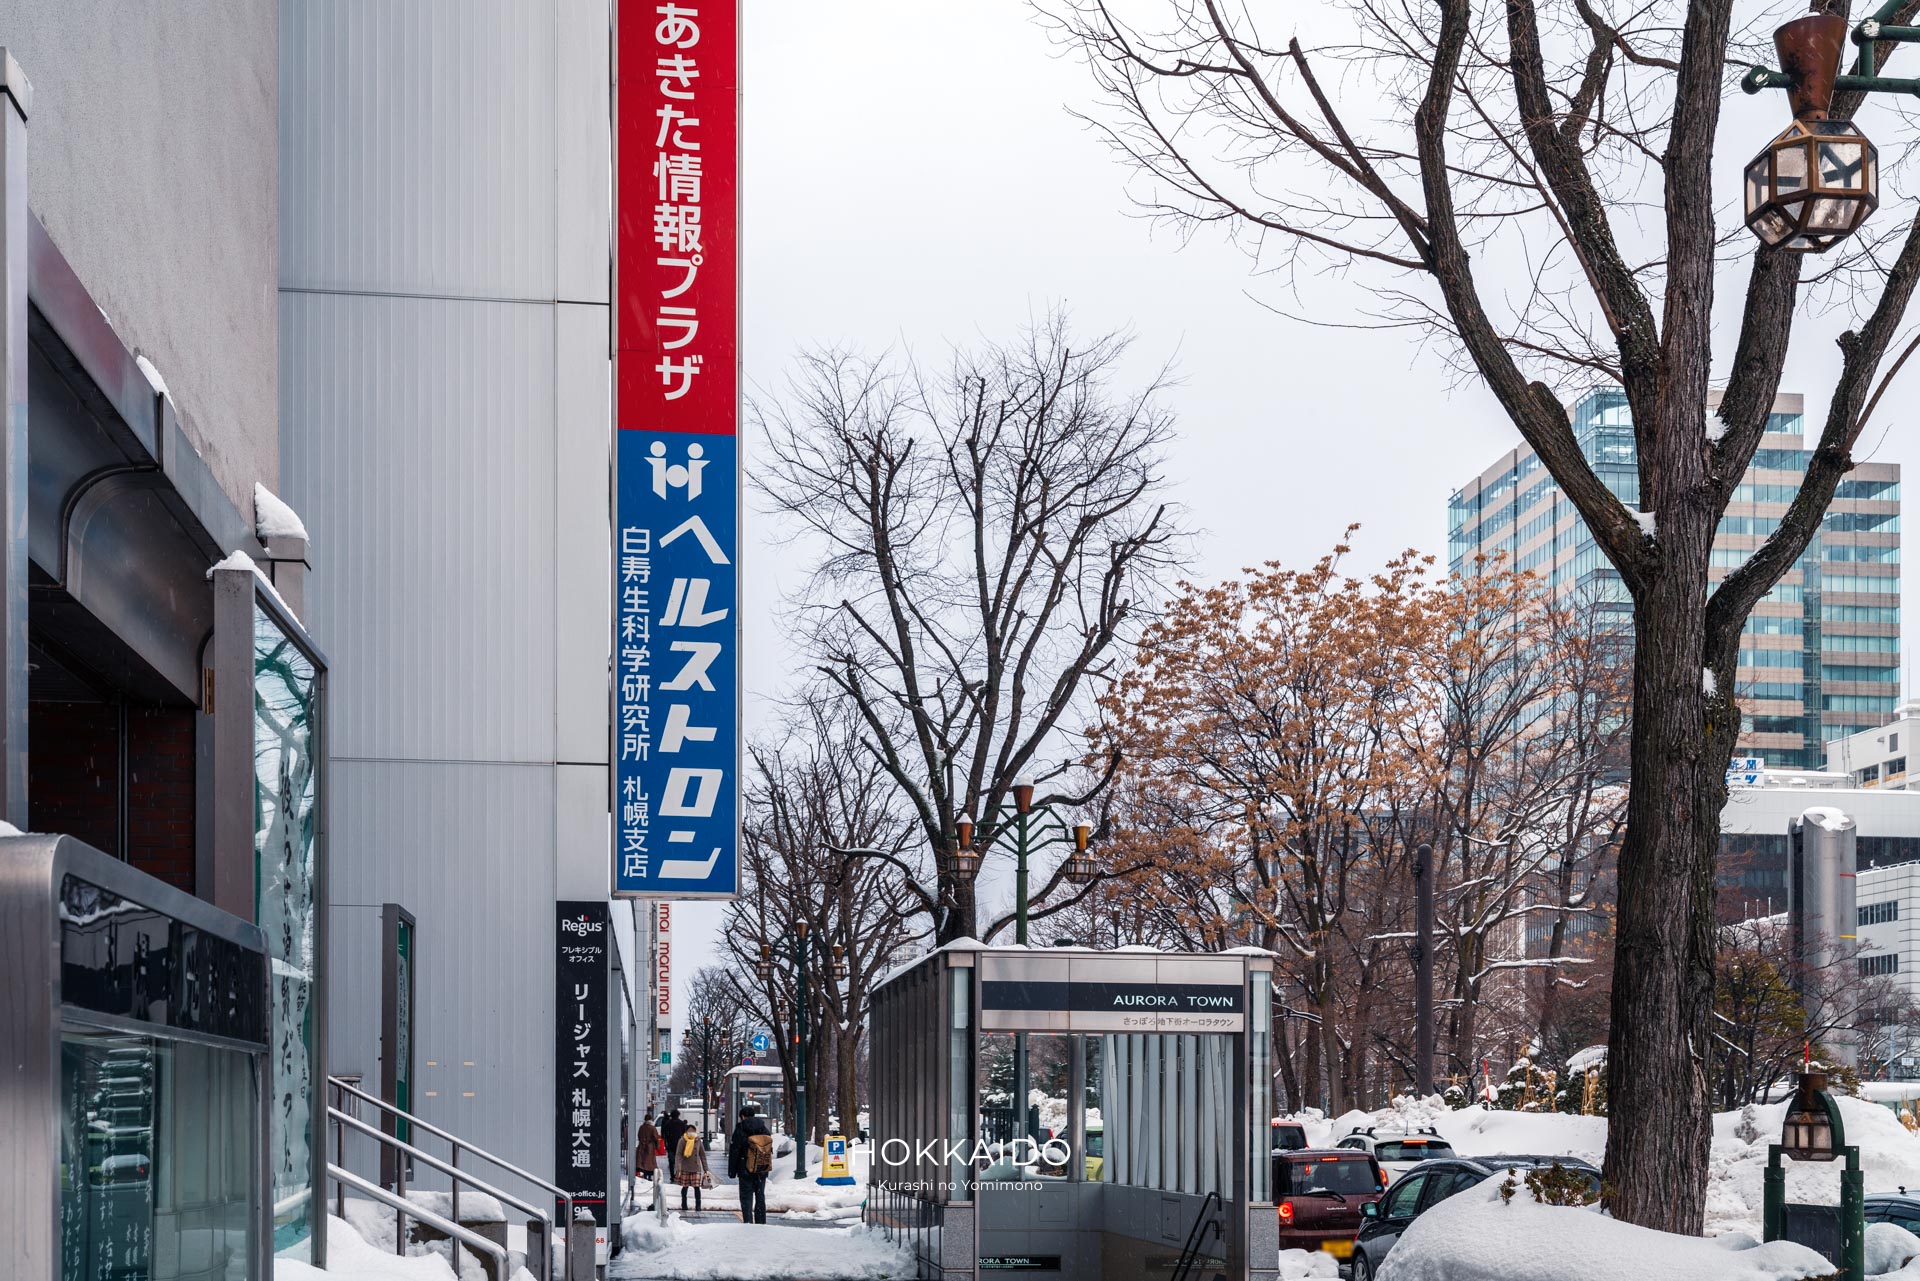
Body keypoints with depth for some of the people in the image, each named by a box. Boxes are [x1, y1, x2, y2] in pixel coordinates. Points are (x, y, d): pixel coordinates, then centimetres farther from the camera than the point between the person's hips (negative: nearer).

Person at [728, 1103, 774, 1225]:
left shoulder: (740, 1130, -9)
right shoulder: (764, 1130, 6)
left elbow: (734, 1153, -7)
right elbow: (770, 1151, 12)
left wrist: (732, 1171, -1)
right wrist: (767, 1168, 19)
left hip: (746, 1171, -5)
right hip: (762, 1170, 5)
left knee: (746, 1198, 0)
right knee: (760, 1197, 11)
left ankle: (748, 1222, -8)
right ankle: (761, 1223, 13)